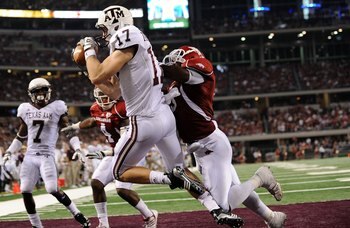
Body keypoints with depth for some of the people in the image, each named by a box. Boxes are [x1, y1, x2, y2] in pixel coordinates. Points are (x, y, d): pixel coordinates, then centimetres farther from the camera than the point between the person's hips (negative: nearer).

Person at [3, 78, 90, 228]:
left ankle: (77, 215, 1)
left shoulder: (56, 108, -1)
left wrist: (77, 149, -11)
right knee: (25, 191, -3)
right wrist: (9, 152, 16)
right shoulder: (26, 109, 10)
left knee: (53, 190, -17)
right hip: (30, 156, 4)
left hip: (47, 156, -4)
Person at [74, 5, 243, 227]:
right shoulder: (129, 44, 17)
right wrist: (88, 61, 22)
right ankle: (218, 210, 6)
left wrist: (90, 50, 1)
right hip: (165, 115, 9)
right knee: (180, 170, 18)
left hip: (145, 121, -9)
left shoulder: (128, 37, -12)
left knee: (120, 172, 9)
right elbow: (115, 93, 23)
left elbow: (97, 77, -17)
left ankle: (169, 178, -11)